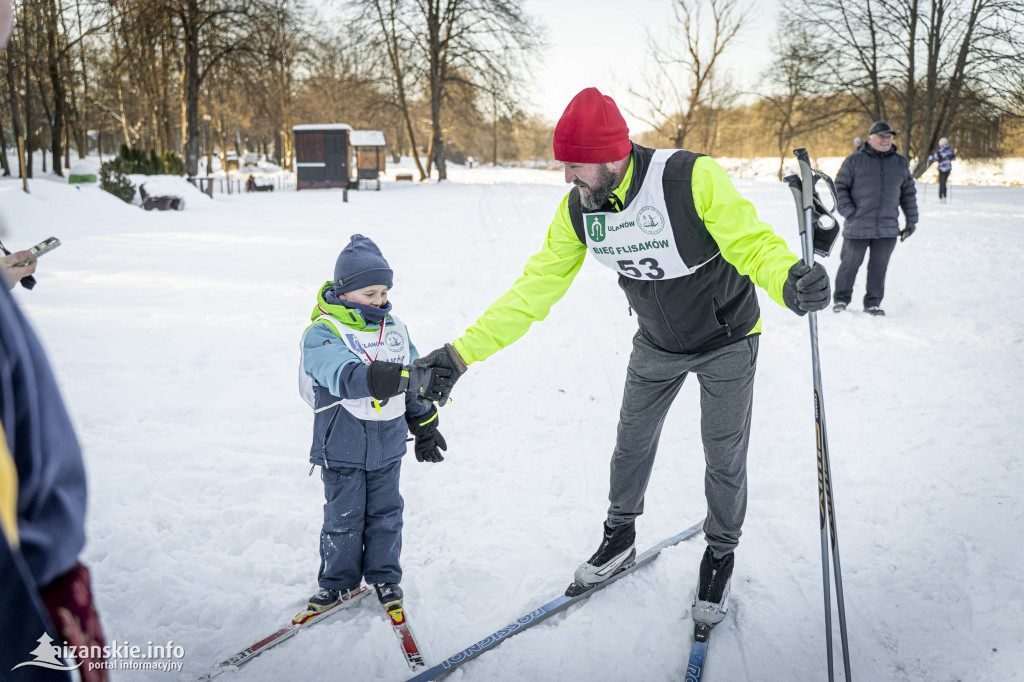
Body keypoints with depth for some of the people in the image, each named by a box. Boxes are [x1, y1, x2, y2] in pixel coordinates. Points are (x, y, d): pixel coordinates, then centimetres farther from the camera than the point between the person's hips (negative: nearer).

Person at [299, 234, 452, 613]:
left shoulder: (394, 328, 5)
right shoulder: (322, 334, -16)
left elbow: (414, 388, 16)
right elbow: (349, 377, -35)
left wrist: (424, 426, 20)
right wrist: (411, 379, -45)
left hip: (388, 443, 4)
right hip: (342, 445, -4)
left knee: (386, 513, 13)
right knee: (343, 517, 8)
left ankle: (385, 576, 30)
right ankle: (338, 581, 26)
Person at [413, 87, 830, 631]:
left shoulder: (692, 179, -33)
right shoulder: (578, 208, -17)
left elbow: (752, 242, -35)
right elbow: (537, 286, -13)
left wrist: (789, 280, -60)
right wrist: (465, 350, -18)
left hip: (726, 342, -4)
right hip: (657, 345, 5)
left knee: (724, 458, 6)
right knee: (632, 443, 17)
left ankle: (720, 554, 34)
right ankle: (619, 539, 42)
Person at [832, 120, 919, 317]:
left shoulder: (901, 163, 13)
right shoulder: (855, 160, 1)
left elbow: (908, 193, 19)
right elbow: (840, 186, 2)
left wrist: (911, 220, 14)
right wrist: (849, 212, -8)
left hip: (888, 227, 3)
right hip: (858, 225, -3)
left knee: (879, 266, 6)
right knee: (850, 263, 3)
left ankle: (873, 303, 17)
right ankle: (841, 299, 18)